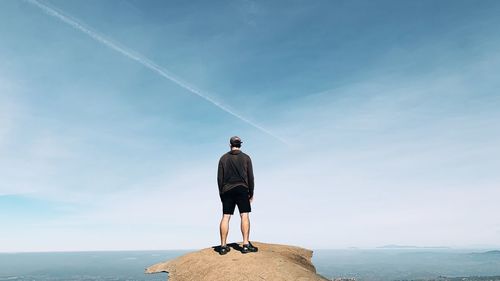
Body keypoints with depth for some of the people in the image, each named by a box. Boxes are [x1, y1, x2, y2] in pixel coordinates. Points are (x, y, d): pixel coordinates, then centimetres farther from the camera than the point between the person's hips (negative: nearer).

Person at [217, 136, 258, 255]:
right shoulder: (246, 158, 5)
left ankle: (223, 246, 2)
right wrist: (251, 193, 9)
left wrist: (221, 192, 12)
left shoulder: (223, 158, 9)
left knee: (225, 217, 1)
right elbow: (250, 177, 2)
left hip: (227, 190, 2)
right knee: (244, 215, -4)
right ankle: (246, 244, -10)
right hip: (242, 189, -2)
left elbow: (219, 178, 6)